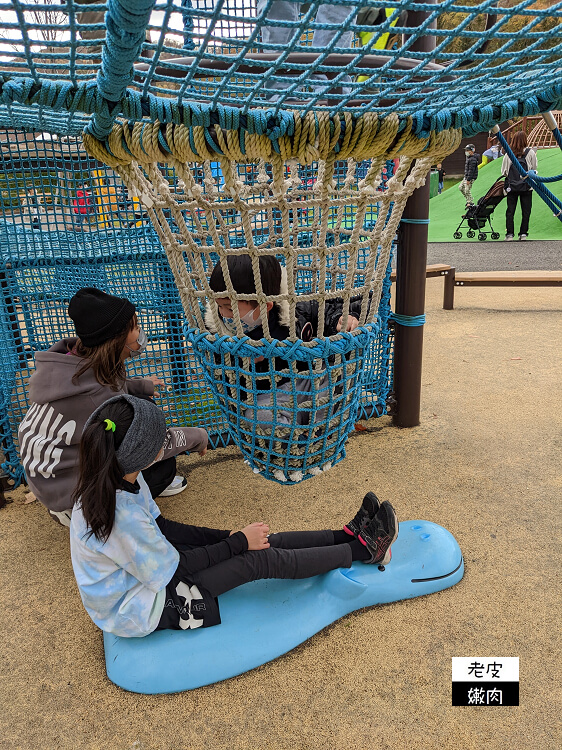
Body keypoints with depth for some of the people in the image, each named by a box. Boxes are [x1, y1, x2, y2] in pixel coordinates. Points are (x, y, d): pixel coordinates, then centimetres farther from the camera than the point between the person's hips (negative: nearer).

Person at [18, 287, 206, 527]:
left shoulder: (77, 355, -10)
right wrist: (198, 436, -10)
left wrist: (138, 384, 8)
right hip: (65, 485, -8)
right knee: (164, 464, -6)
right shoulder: (94, 397, -36)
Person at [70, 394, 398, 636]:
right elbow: (174, 568, -24)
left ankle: (346, 536, 11)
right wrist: (239, 542, -13)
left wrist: (235, 537, -5)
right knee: (260, 558, -11)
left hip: (140, 569, 8)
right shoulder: (121, 516, -37)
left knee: (256, 540, 0)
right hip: (135, 611, -7)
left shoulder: (117, 479, -10)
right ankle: (361, 550, 3)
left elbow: (159, 526, 1)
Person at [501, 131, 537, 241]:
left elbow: (503, 171, 3)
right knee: (526, 210, 7)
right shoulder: (531, 153, -2)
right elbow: (534, 170, 5)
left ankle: (509, 234, -1)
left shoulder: (508, 154, -2)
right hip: (527, 187, 0)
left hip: (511, 187, 0)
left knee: (510, 211, 4)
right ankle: (523, 233, 9)